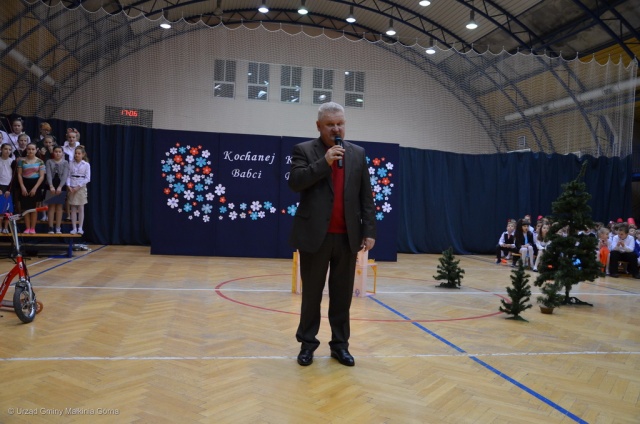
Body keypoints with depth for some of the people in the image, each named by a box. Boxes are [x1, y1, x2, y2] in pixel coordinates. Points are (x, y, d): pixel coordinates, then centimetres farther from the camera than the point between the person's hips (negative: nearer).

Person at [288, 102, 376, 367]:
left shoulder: (358, 154, 10)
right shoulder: (304, 150, 2)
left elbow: (366, 196, 8)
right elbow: (295, 182, -12)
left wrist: (369, 231, 2)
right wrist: (324, 162, -17)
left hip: (347, 236, 3)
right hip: (315, 235, -2)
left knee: (342, 294, 10)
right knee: (311, 293, 8)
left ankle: (340, 344, 22)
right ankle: (307, 343, 21)